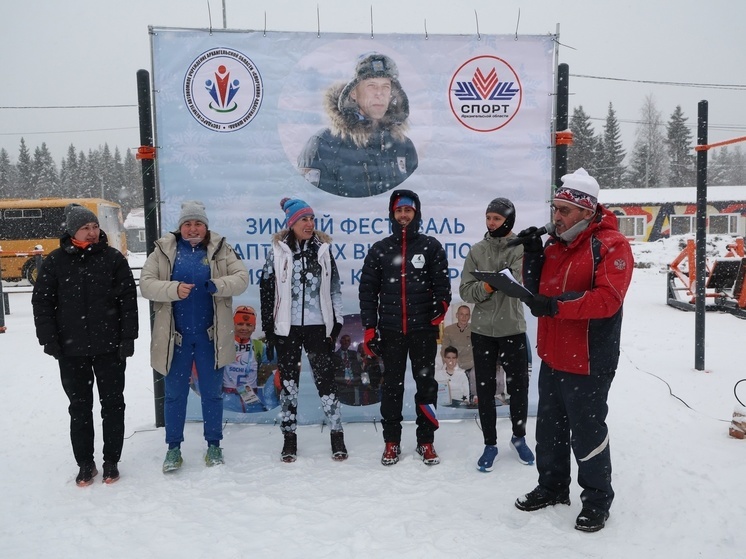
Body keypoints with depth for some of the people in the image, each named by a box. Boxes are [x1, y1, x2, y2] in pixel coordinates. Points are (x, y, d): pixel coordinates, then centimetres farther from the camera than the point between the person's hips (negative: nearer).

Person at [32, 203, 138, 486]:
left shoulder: (113, 258, -1)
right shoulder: (55, 261, 1)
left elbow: (129, 301, -2)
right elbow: (42, 302, 3)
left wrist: (128, 338, -8)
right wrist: (49, 340, -5)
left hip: (109, 347, -1)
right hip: (71, 350, 1)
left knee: (113, 405, 8)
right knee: (80, 408, 11)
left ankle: (111, 462, 22)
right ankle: (85, 464, 24)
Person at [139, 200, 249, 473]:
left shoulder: (220, 249, 2)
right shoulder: (164, 250, 2)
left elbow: (242, 277, -4)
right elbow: (146, 283, -5)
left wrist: (219, 285, -23)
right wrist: (174, 289, -22)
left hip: (210, 335, 0)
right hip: (175, 335, 0)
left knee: (212, 392, 11)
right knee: (174, 393, 11)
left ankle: (214, 445, 26)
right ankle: (173, 447, 26)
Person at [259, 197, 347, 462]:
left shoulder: (323, 247, 5)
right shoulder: (277, 250, 1)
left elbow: (335, 288, 8)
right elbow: (267, 288, 4)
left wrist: (336, 321, 4)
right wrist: (268, 326, 1)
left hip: (317, 325, 0)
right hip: (287, 327, 0)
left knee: (325, 378, 1)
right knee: (289, 381, 8)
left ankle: (337, 435, 12)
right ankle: (289, 437, 20)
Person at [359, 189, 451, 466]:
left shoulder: (431, 246, 3)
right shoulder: (379, 250, 6)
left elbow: (442, 282, 2)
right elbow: (368, 290, 5)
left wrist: (441, 303, -16)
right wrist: (369, 328, 0)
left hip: (423, 330, -1)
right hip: (390, 330, 1)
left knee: (426, 385, 8)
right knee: (392, 386, 9)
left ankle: (426, 441, 21)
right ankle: (392, 442, 21)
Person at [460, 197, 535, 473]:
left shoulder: (522, 248, -4)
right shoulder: (477, 251, 2)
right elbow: (466, 290, -3)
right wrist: (485, 287, -19)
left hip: (513, 330, -1)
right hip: (482, 331, 2)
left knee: (518, 387, 11)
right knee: (485, 390, 9)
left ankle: (519, 437, 34)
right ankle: (490, 444, 24)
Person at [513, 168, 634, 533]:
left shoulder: (611, 245, -14)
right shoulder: (555, 243, 9)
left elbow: (607, 299, -25)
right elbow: (537, 290, 8)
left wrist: (556, 306, -31)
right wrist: (533, 255, -7)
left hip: (588, 363, -7)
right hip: (552, 358, 8)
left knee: (586, 433, 5)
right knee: (550, 427, 19)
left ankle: (597, 500, 27)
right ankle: (553, 487, 39)